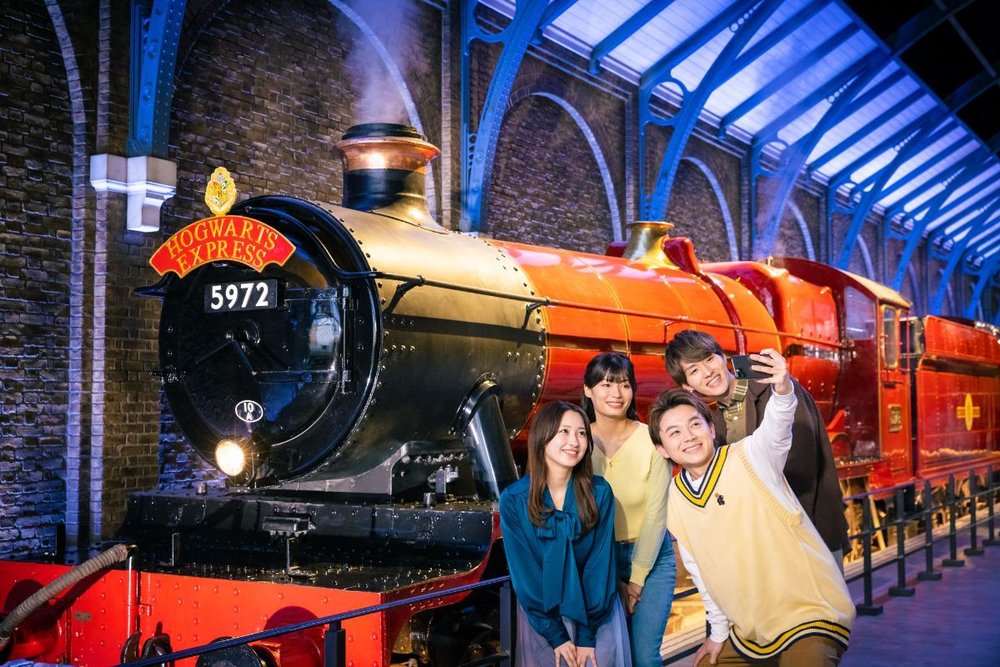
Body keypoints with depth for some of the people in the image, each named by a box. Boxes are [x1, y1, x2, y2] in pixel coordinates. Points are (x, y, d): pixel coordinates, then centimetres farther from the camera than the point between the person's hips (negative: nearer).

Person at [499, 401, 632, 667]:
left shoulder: (599, 492, -11)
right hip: (542, 616, 0)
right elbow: (524, 572, -11)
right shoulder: (513, 500, -13)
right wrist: (555, 634, -12)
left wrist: (587, 634, -14)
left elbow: (600, 564, -11)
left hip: (598, 616, 1)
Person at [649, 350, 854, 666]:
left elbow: (776, 430, -35)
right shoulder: (674, 501, 3)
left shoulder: (749, 457, -13)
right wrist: (718, 632, 17)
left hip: (809, 612, -7)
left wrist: (783, 390, -55)